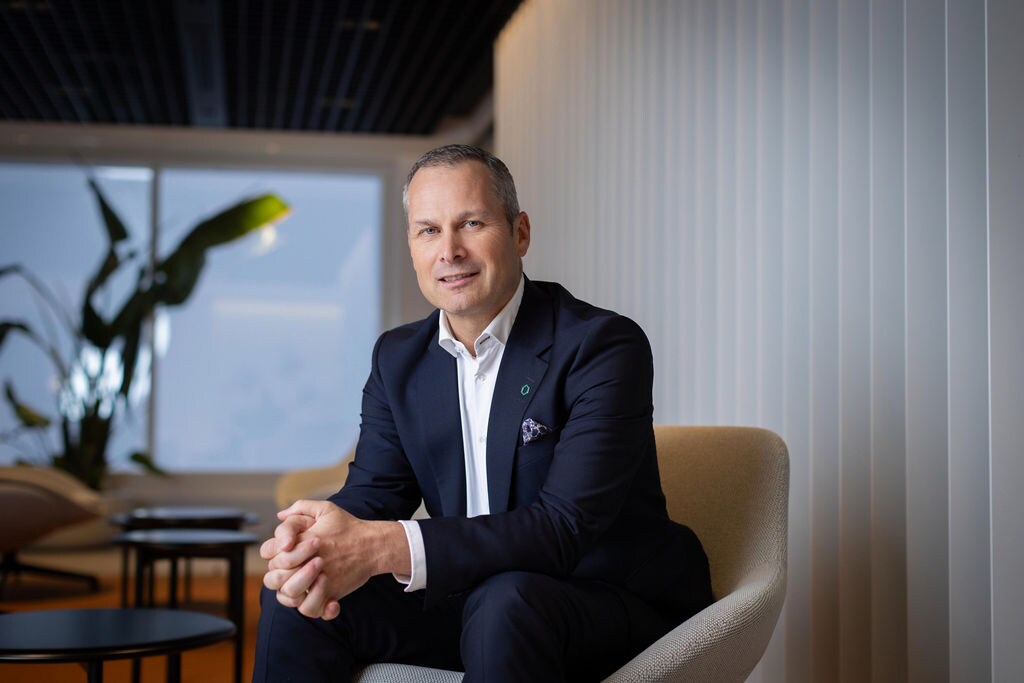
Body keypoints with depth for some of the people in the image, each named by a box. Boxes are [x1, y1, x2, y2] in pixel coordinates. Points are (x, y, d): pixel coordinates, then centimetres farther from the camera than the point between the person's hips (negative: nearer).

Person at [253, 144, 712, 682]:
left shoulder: (605, 346, -17)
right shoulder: (398, 358, 6)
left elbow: (564, 528, -26)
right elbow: (372, 491, 0)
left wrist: (386, 547, -35)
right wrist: (315, 543, -26)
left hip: (615, 604, -5)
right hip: (470, 598, 5)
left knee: (504, 602, -37)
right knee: (296, 593, -12)